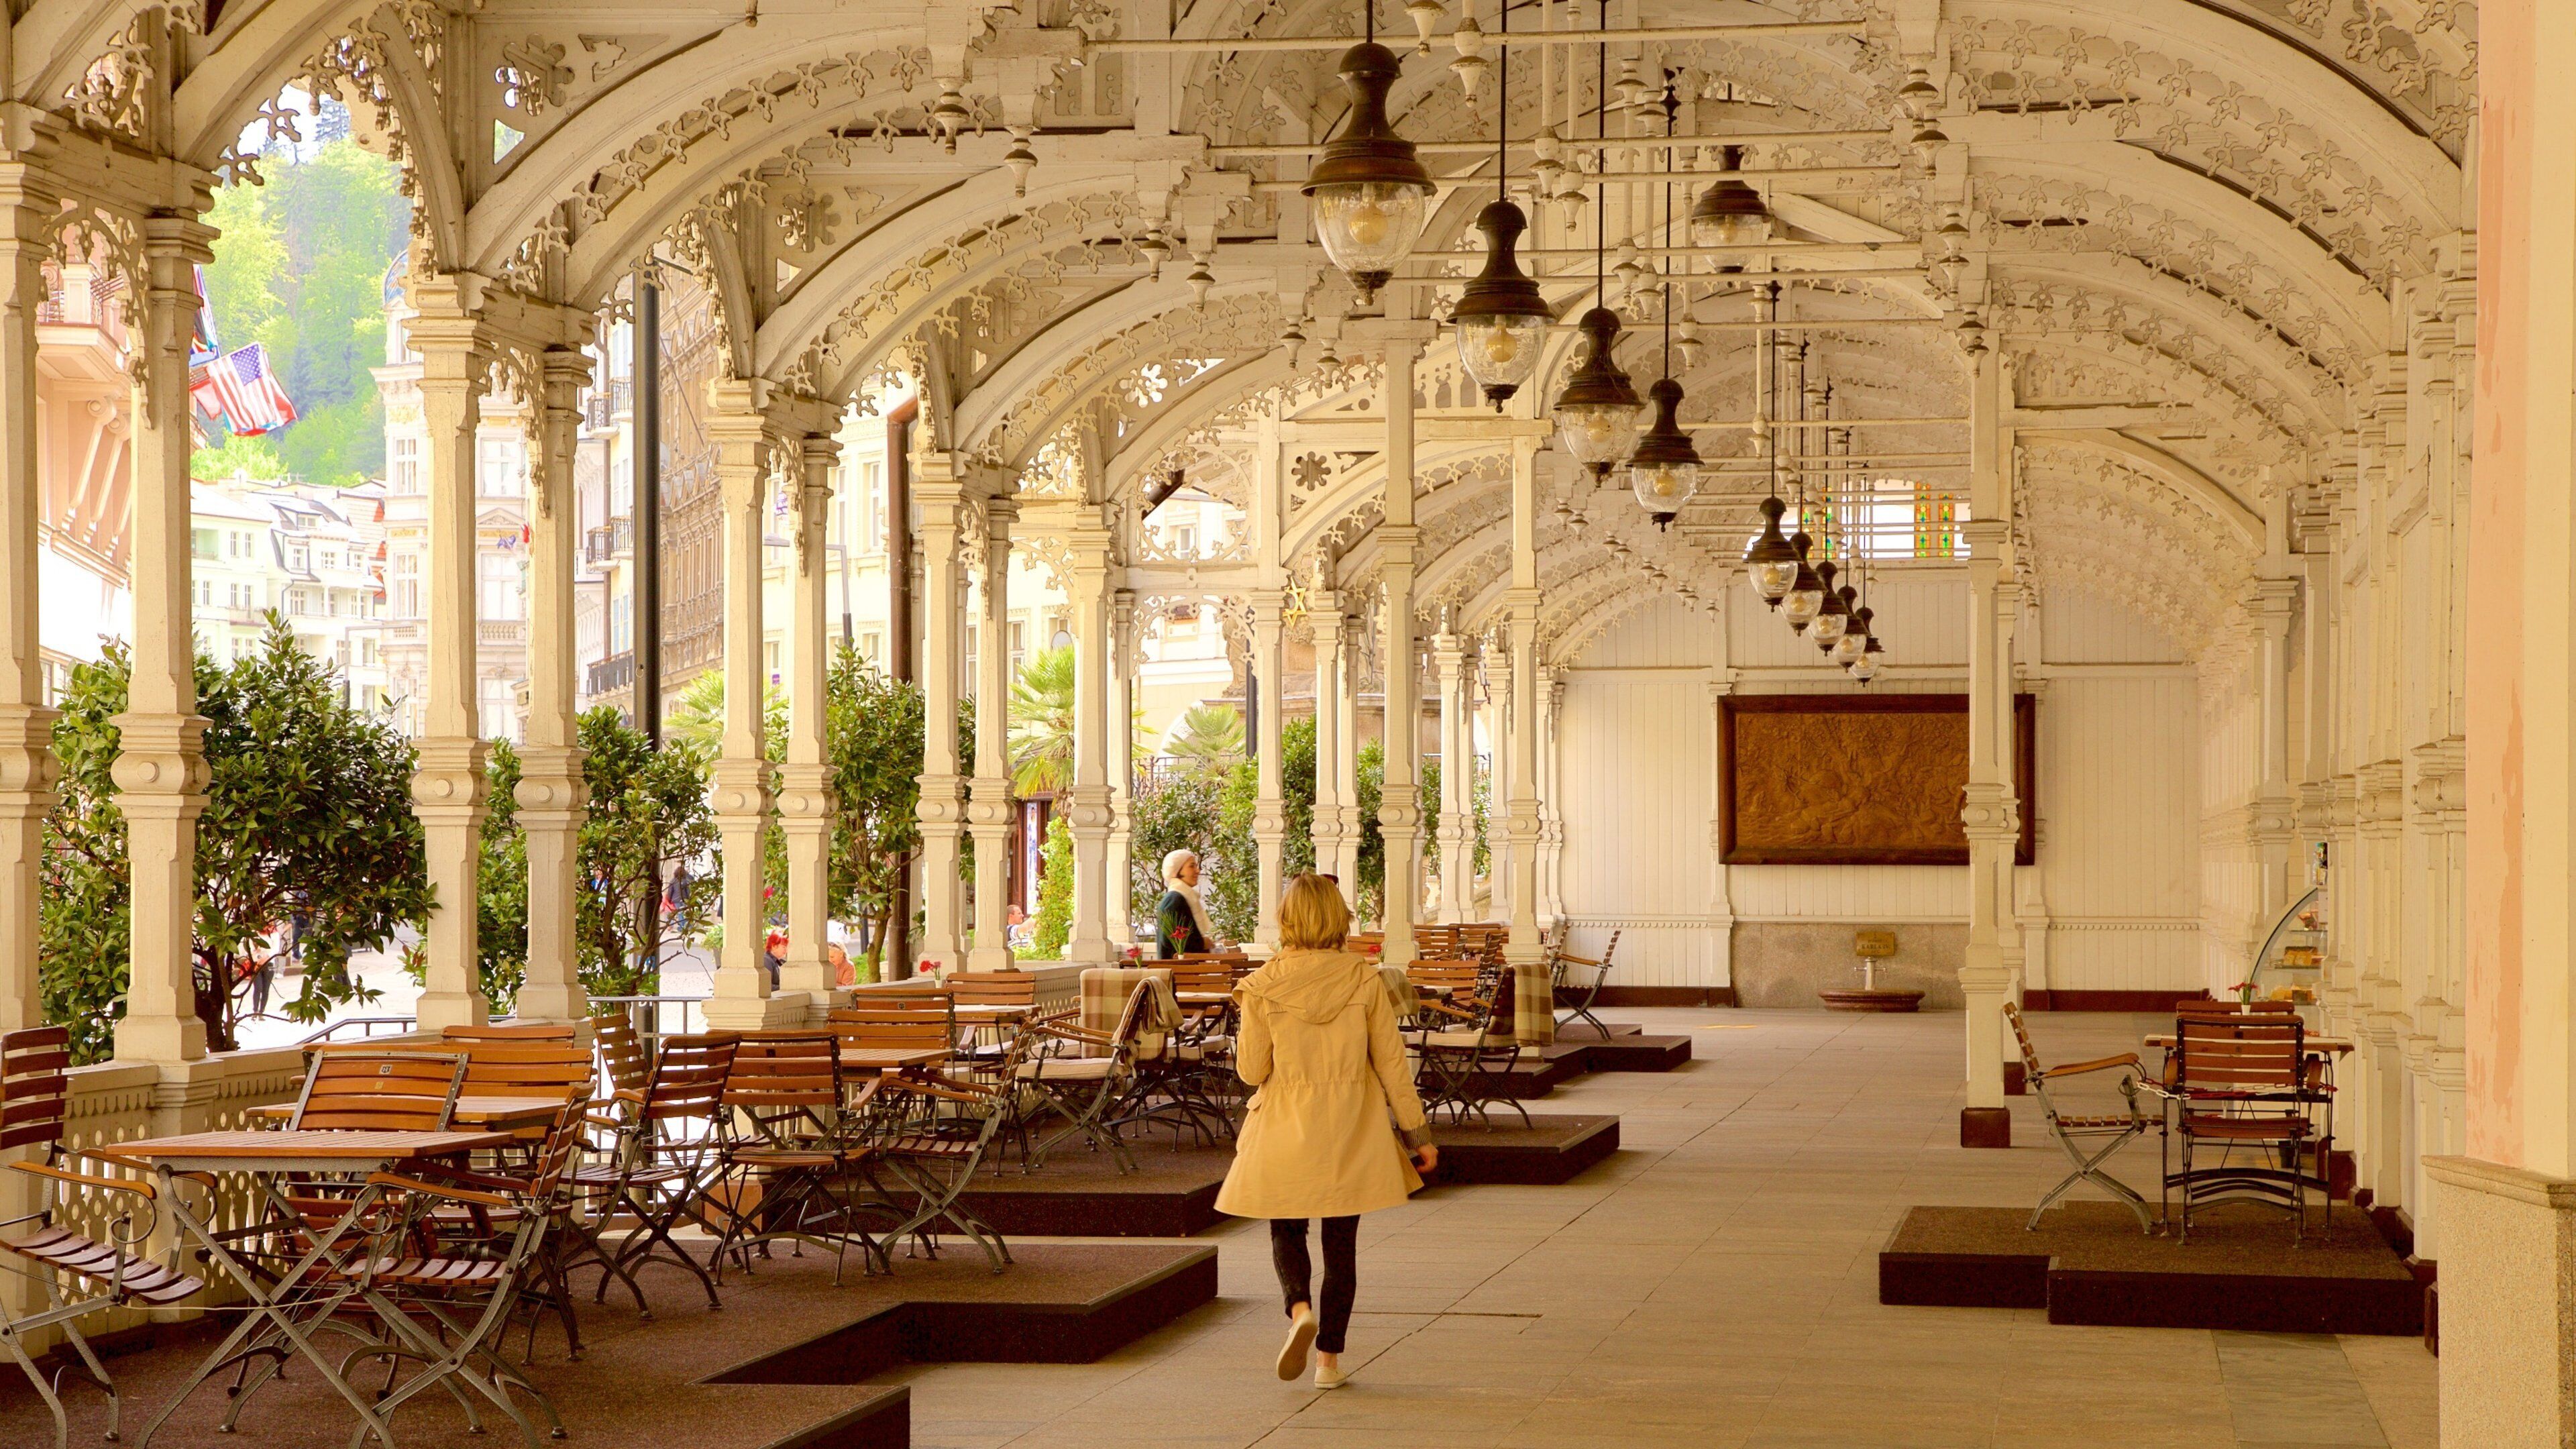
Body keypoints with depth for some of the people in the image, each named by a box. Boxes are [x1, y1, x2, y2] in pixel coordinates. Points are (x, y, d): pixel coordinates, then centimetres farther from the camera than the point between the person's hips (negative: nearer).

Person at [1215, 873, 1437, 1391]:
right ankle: (1329, 1357, 12)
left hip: (1287, 1127, -1)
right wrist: (1418, 1133, 5)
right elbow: (1391, 1062, -3)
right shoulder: (1364, 979, -7)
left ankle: (1300, 1309, -12)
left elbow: (1252, 1070, -5)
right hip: (1352, 1129, 1)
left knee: (1286, 1231, 16)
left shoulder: (1264, 987, -11)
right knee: (1341, 1242, 12)